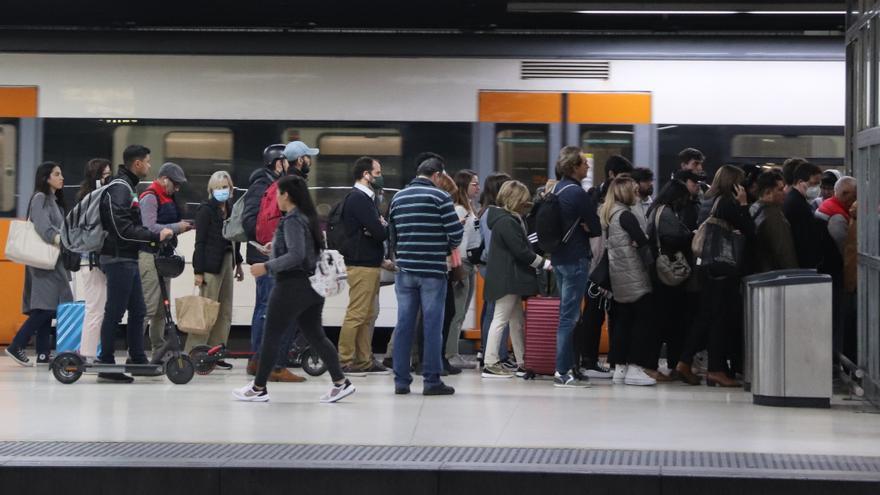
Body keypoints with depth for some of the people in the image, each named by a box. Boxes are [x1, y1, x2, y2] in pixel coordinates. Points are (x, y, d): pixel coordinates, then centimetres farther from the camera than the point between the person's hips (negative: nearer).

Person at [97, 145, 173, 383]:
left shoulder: (127, 187, 17)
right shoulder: (119, 188, -15)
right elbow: (124, 230, -22)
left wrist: (156, 236, 10)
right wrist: (155, 237, -18)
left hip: (128, 259, 10)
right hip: (118, 258, -10)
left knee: (137, 310, 14)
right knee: (114, 312, -5)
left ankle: (138, 359, 21)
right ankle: (106, 365, 0)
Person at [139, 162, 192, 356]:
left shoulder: (168, 198, 19)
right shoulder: (150, 197, -11)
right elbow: (150, 228, -21)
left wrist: (182, 226, 6)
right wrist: (177, 227, -15)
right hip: (150, 256, -10)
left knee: (162, 307, 13)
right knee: (149, 306, -12)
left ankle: (159, 350, 20)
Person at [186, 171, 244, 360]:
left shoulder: (230, 208, 11)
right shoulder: (206, 210, -9)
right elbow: (200, 242, -11)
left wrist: (238, 263, 18)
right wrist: (198, 271, -15)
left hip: (227, 262, 8)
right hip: (211, 264, -8)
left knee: (225, 312, 9)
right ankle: (191, 354, -3)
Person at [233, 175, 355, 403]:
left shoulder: (292, 220, -15)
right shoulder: (308, 217, 12)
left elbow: (296, 255, -24)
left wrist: (267, 267, -21)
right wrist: (276, 247, 21)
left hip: (292, 286, -9)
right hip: (312, 284, 9)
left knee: (271, 336, 0)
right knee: (315, 335, 12)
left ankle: (259, 388, 7)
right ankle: (340, 382, 7)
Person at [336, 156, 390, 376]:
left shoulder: (366, 198, 20)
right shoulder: (358, 199, -13)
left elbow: (379, 229, 13)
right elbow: (380, 232, -20)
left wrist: (381, 227, -9)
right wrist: (385, 227, 0)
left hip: (371, 263, 11)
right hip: (362, 265, -11)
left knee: (368, 315, 12)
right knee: (356, 315, -9)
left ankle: (364, 361, 16)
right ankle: (344, 362, -6)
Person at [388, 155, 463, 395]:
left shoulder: (397, 198, 10)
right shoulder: (440, 197, -7)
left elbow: (392, 235, 10)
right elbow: (456, 233, -10)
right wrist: (447, 247, 10)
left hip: (405, 270, 5)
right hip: (432, 271, -5)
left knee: (404, 325, 7)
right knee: (432, 326, 0)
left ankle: (401, 380, 8)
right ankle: (431, 381, 1)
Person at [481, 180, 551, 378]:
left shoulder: (510, 219, 17)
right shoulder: (506, 222, -15)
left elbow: (523, 247, 19)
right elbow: (521, 251, -18)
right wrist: (545, 264, -11)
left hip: (510, 278, 10)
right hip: (506, 278, -10)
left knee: (517, 321, 11)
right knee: (501, 319, -8)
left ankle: (522, 363, 15)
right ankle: (490, 364, -6)